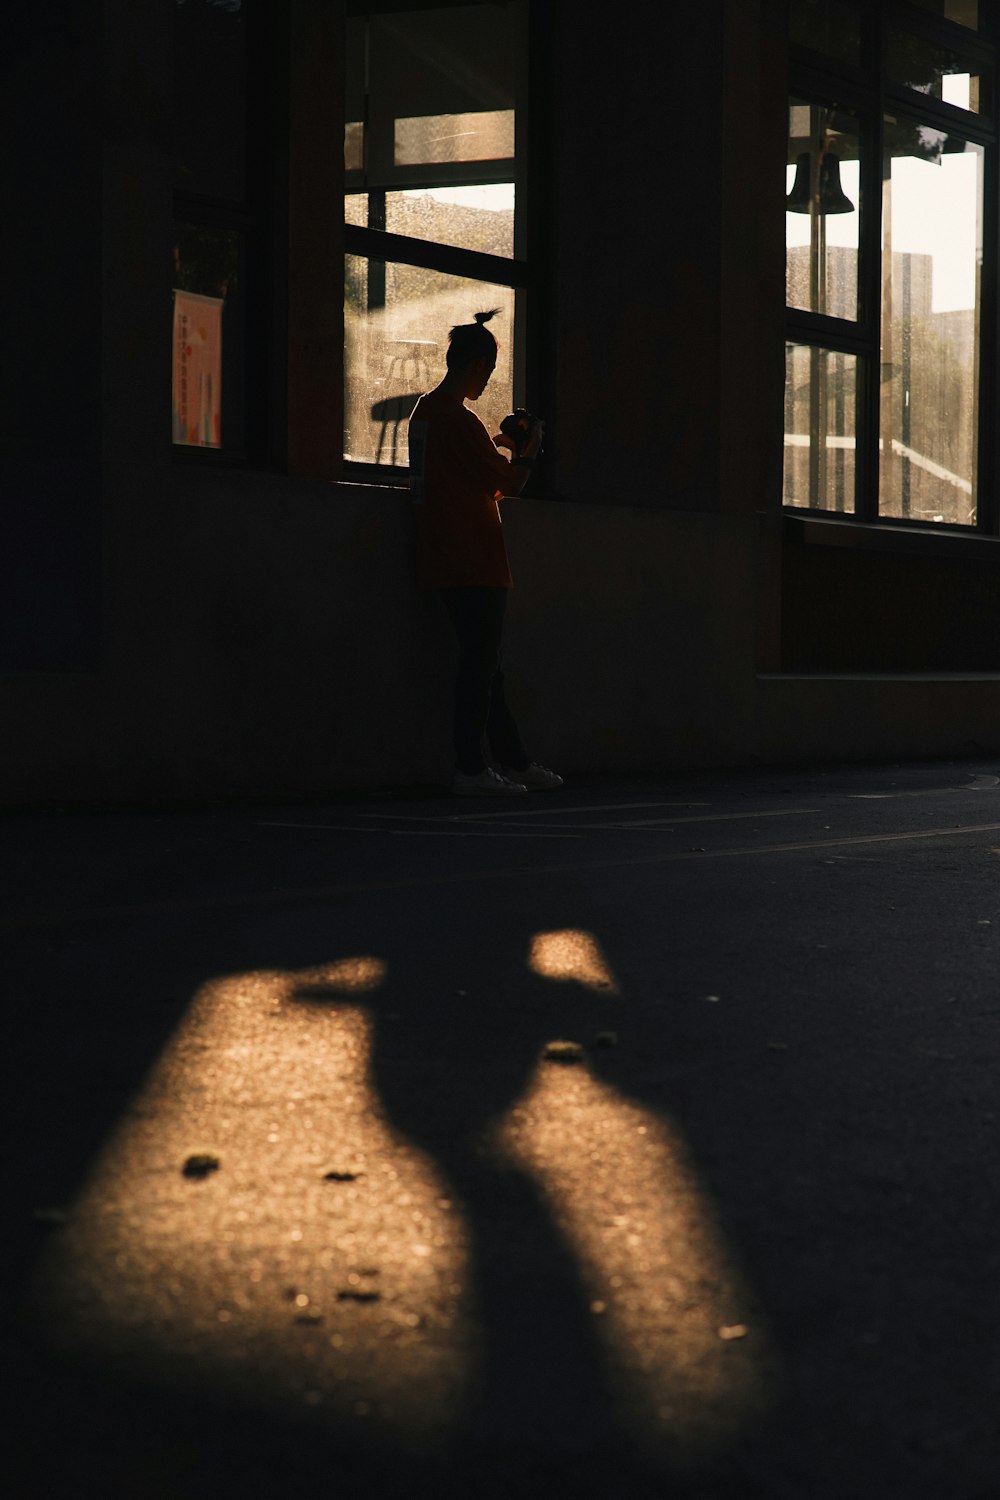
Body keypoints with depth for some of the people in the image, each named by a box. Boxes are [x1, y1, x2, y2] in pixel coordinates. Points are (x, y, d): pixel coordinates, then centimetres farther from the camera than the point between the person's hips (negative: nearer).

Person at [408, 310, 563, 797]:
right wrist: (527, 451, 7)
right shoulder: (460, 421, -16)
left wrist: (494, 446, 22)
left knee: (483, 664, 13)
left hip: (444, 563, 9)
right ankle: (471, 769, -3)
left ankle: (515, 761, 19)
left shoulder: (423, 411, 12)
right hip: (476, 565, -9)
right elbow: (507, 483, -10)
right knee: (479, 664, -5)